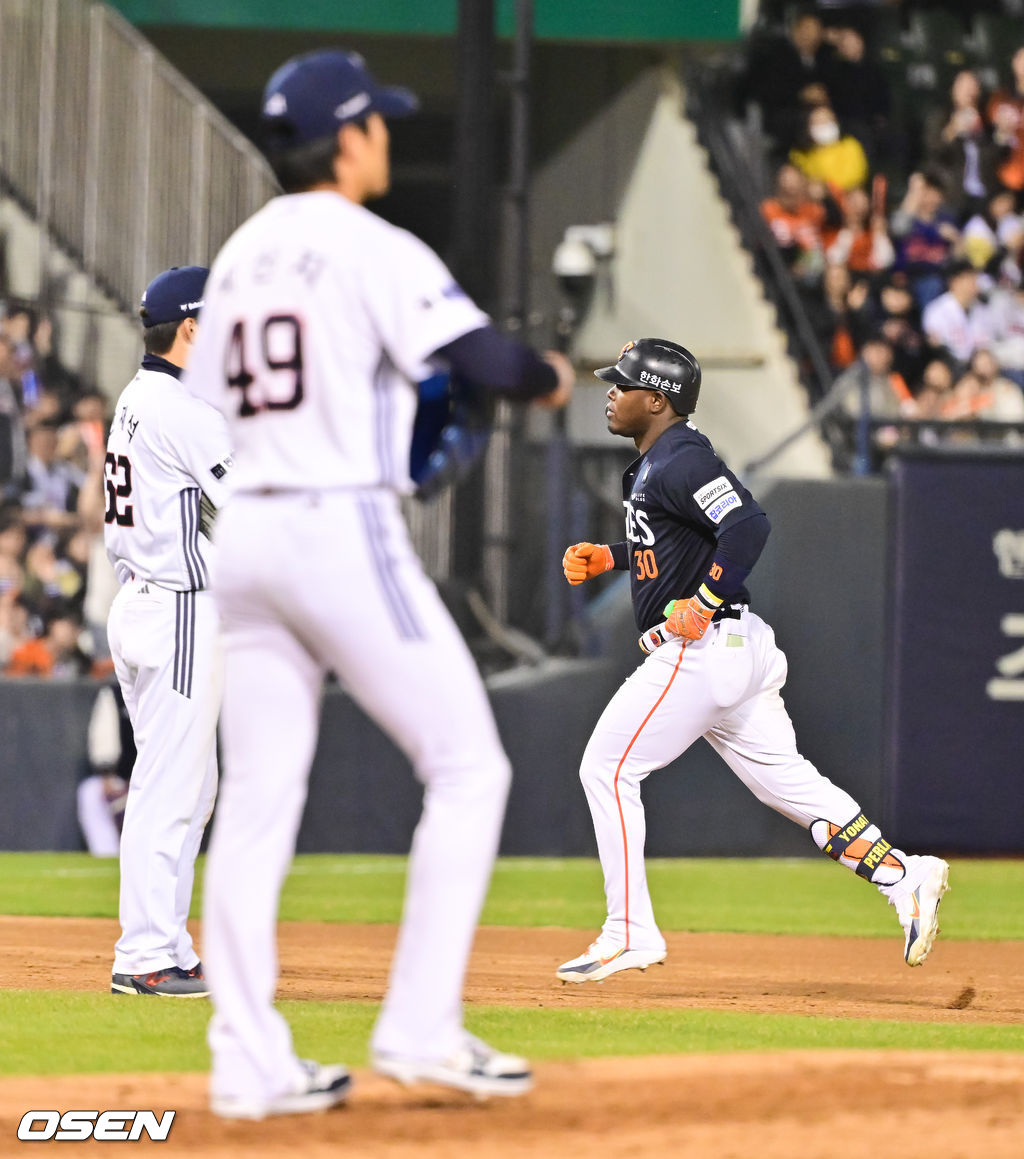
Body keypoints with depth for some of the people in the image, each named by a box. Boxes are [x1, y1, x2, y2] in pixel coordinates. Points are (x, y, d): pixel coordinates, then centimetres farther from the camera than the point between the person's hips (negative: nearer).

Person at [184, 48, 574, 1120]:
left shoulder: (239, 258, 14)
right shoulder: (374, 252, -9)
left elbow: (202, 411, 17)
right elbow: (484, 359, -16)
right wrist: (551, 378, 5)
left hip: (240, 536, 8)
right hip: (341, 528, -8)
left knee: (256, 801, 6)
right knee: (466, 767, 1)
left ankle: (247, 1063, 3)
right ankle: (420, 1030, -6)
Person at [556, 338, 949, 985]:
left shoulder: (681, 460, -14)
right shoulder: (655, 463, 18)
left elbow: (748, 525, -27)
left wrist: (703, 604, -25)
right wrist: (606, 559, 21)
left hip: (700, 649, -11)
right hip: (738, 650, 11)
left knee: (608, 769, -5)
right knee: (784, 779, 10)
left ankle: (630, 933, -4)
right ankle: (903, 876, 1)